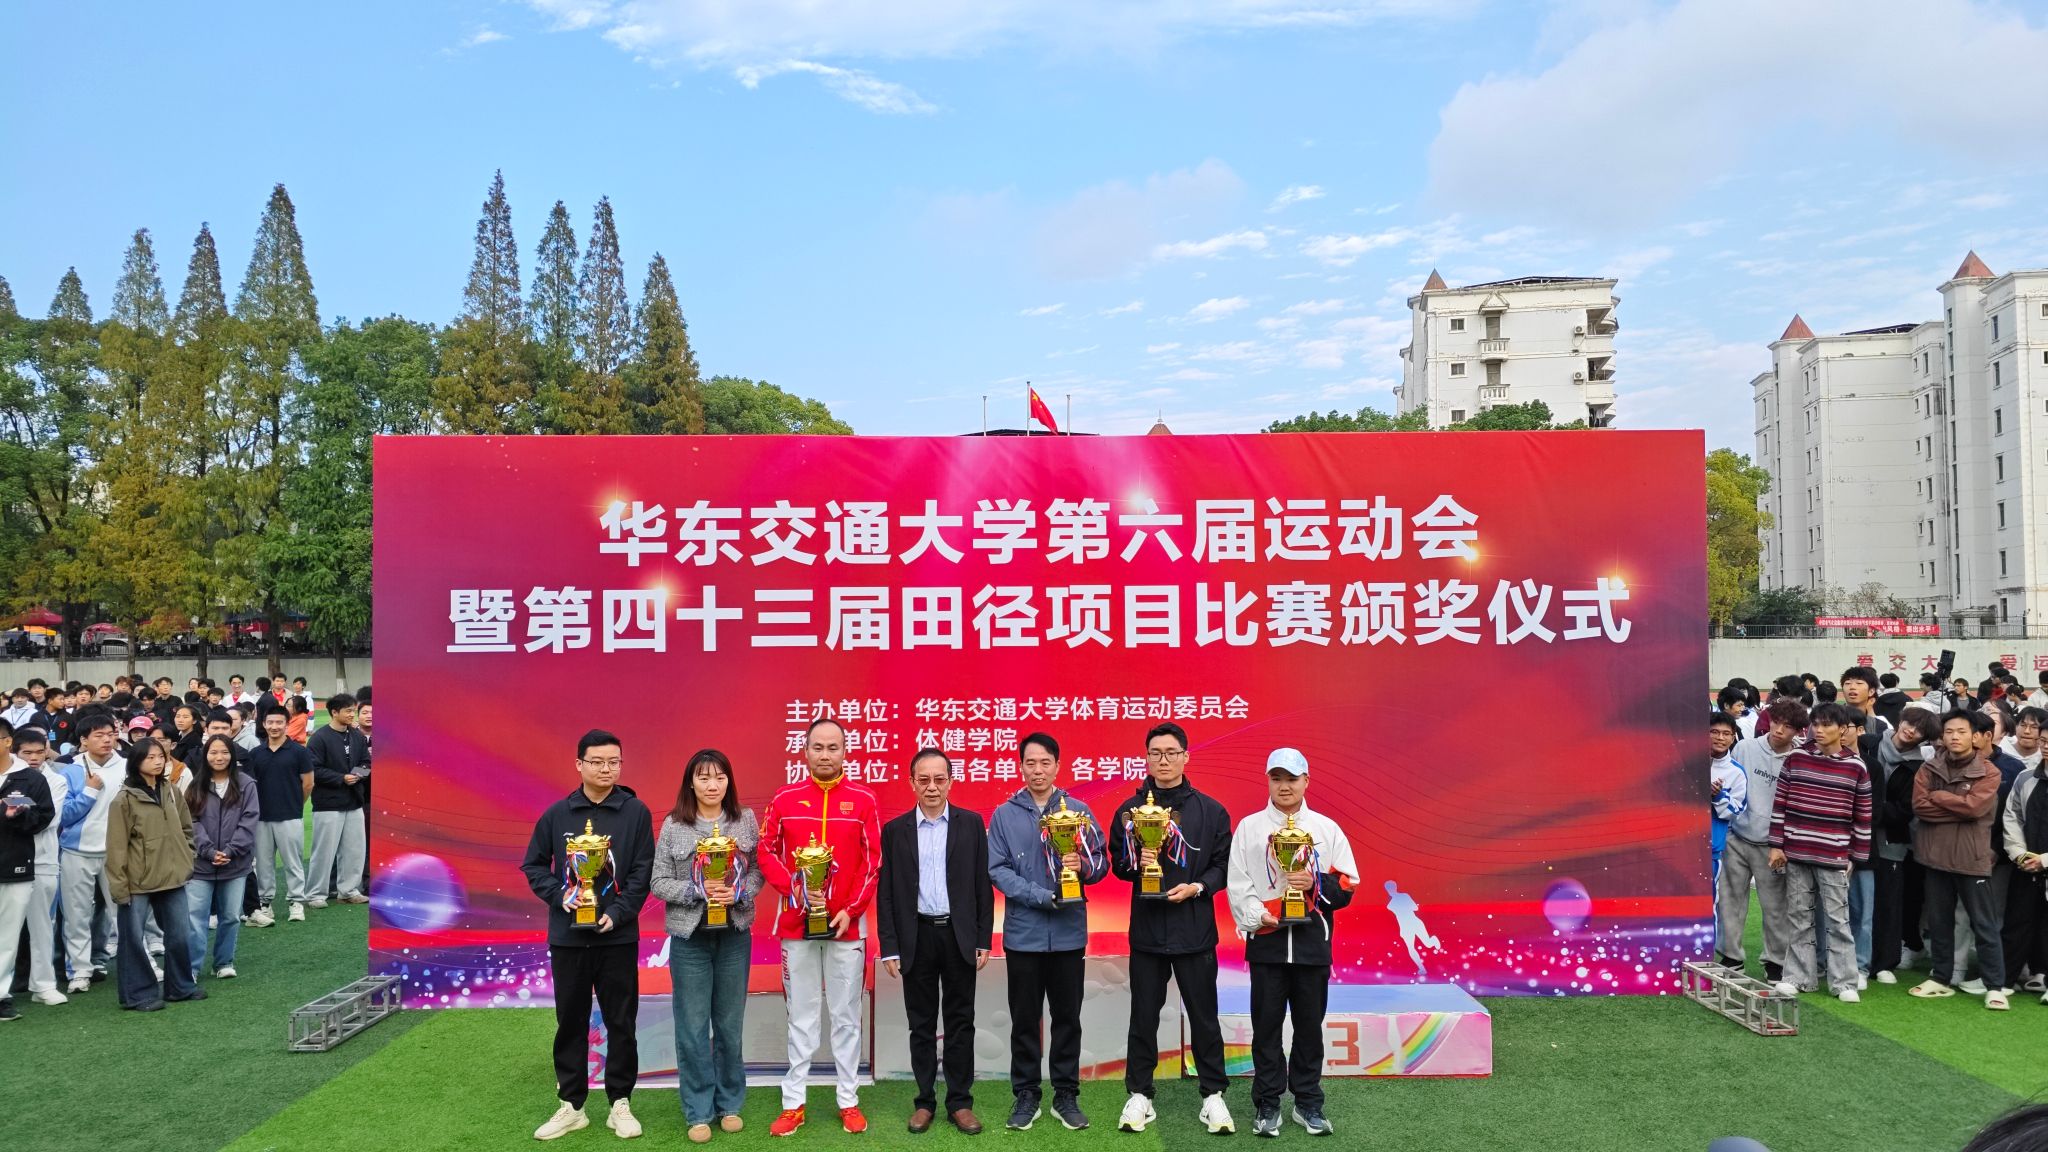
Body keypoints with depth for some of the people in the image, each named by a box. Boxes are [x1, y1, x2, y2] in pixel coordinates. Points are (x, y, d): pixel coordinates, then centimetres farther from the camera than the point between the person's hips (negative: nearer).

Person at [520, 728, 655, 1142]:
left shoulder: (636, 812, -3)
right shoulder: (557, 814, 2)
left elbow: (642, 873, -5)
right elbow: (533, 865, 7)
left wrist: (617, 914, -16)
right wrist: (560, 894, -9)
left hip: (618, 937, -2)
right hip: (568, 936, 2)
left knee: (621, 1022, 6)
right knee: (570, 1022, 11)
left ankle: (620, 1104, 19)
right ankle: (571, 1106, 23)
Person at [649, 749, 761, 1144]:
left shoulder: (746, 820, 0)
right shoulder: (673, 825, -4)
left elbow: (758, 871, 4)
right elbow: (659, 882, -3)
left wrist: (739, 892, -15)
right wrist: (697, 890, -17)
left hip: (735, 935, 1)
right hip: (689, 937, -1)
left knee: (730, 1024, 11)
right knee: (692, 1028, 4)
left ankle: (729, 1104, 26)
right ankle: (699, 1112, 17)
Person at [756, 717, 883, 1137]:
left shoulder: (863, 801, 0)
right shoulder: (784, 800, 3)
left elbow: (874, 861, -1)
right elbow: (766, 852, 3)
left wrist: (851, 909, -9)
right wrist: (794, 886, -12)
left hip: (847, 923, 0)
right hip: (796, 923, 1)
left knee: (846, 1016, 7)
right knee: (801, 1017, 8)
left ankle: (849, 1101, 16)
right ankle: (793, 1103, 16)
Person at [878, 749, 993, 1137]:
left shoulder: (971, 823, 1)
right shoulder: (895, 829, 1)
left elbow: (982, 885, 2)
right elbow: (886, 892, 2)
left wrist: (984, 940, -1)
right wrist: (890, 947, -2)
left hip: (959, 935, 0)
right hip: (916, 937, 0)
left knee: (960, 1022, 7)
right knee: (921, 1024, 8)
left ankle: (960, 1102, 16)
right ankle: (924, 1101, 19)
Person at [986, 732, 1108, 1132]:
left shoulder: (1078, 810, 2)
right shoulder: (1004, 815, -1)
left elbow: (1102, 862, 3)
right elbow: (998, 870, -8)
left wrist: (1083, 866, -20)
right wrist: (1042, 896, -17)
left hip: (1068, 932, 1)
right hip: (1023, 932, -1)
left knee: (1067, 1017, 9)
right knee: (1025, 1019, 8)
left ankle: (1066, 1095, 21)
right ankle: (1026, 1095, 20)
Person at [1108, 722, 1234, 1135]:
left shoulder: (1211, 810, 1)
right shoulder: (1129, 810, 4)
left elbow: (1223, 865, 2)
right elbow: (1117, 864, 8)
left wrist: (1197, 887, -13)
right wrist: (1136, 862, -13)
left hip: (1195, 930, -1)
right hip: (1146, 929, 1)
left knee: (1204, 1016, 8)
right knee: (1143, 1015, 10)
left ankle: (1213, 1096, 21)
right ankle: (1139, 1095, 21)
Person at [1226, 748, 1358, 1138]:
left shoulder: (1326, 828, 6)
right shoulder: (1249, 827, 3)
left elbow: (1347, 884, 5)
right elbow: (1238, 884, -2)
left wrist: (1316, 883, -13)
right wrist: (1258, 916, -17)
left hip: (1312, 941, 1)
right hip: (1266, 941, -1)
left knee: (1309, 1025, 9)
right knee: (1266, 1025, 5)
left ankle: (1308, 1103, 22)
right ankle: (1266, 1105, 16)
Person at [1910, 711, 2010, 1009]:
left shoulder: (1988, 772, -4)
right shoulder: (1929, 769, 4)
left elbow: (1974, 806, -19)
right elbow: (1919, 806, -8)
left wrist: (1937, 796, -9)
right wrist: (1960, 808, -14)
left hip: (1972, 858, -3)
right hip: (1936, 856, 3)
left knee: (1983, 925, 3)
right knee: (1938, 922, 12)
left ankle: (1995, 986, 11)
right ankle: (1941, 978, 24)